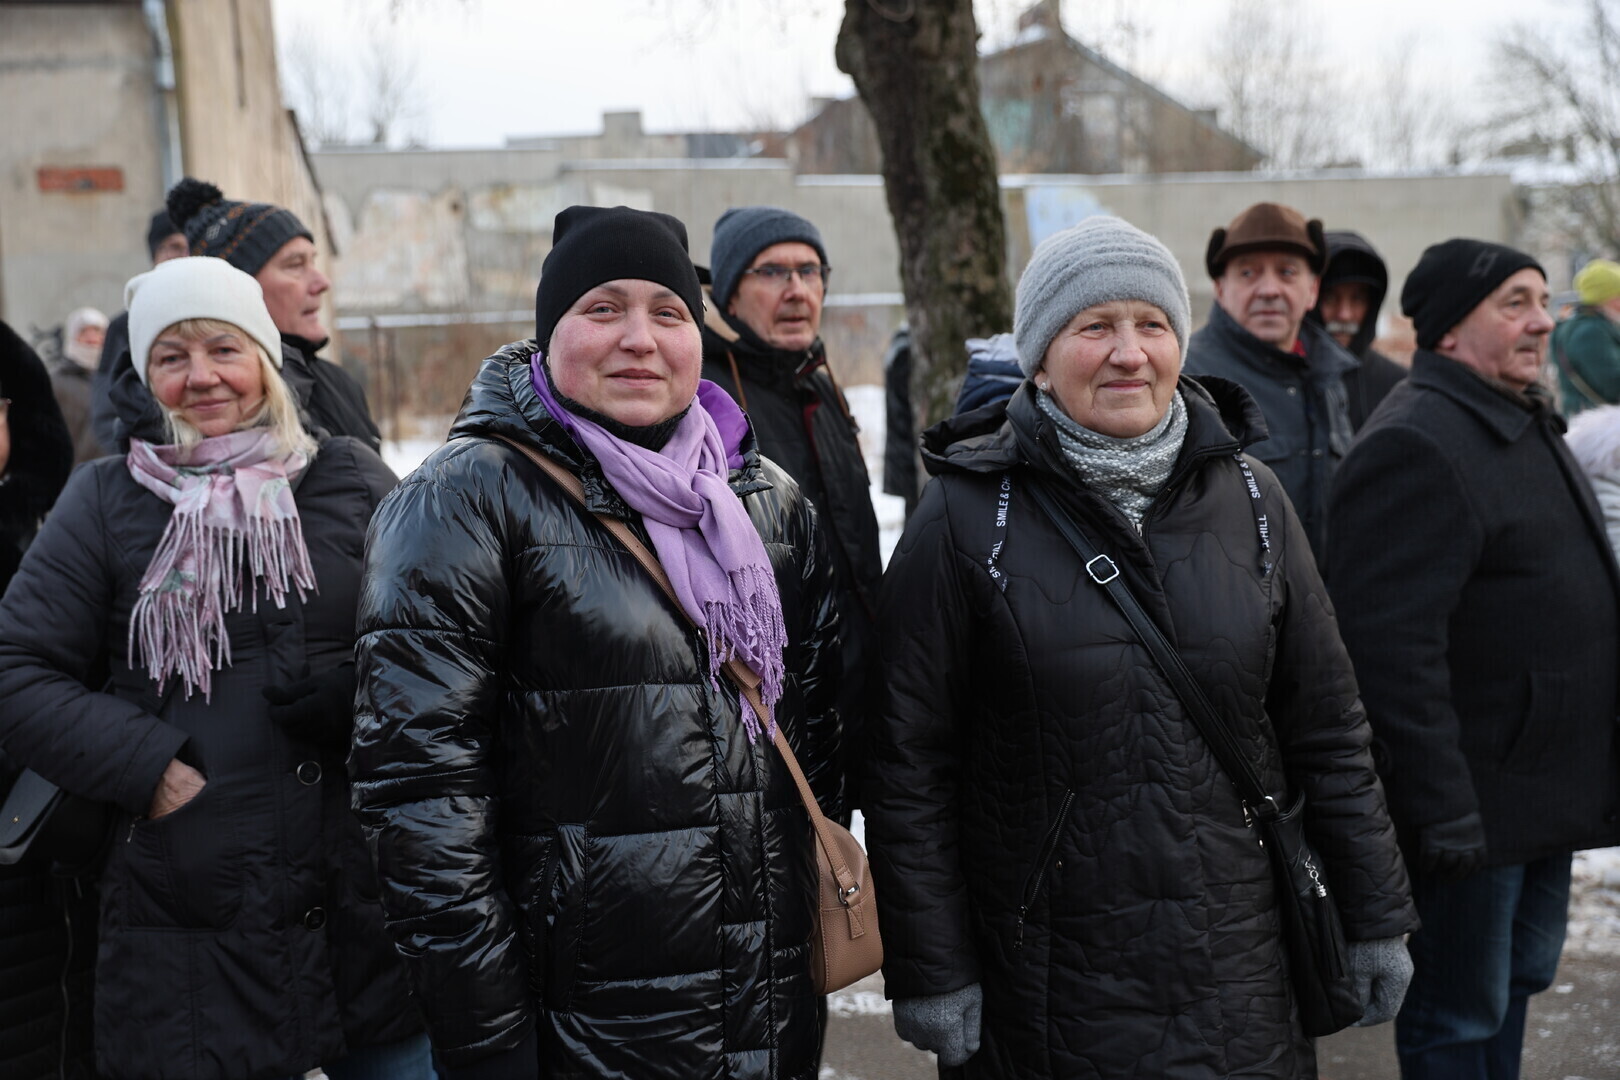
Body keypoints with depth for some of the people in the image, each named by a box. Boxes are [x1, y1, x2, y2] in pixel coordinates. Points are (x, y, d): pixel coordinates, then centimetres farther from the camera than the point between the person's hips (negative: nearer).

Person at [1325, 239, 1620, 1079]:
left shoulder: (1528, 425, 13)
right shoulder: (1415, 445, -21)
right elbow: (1392, 645, -27)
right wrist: (1442, 811, -26)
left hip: (1549, 785, 10)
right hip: (1477, 801, -10)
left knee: (1521, 974, 23)